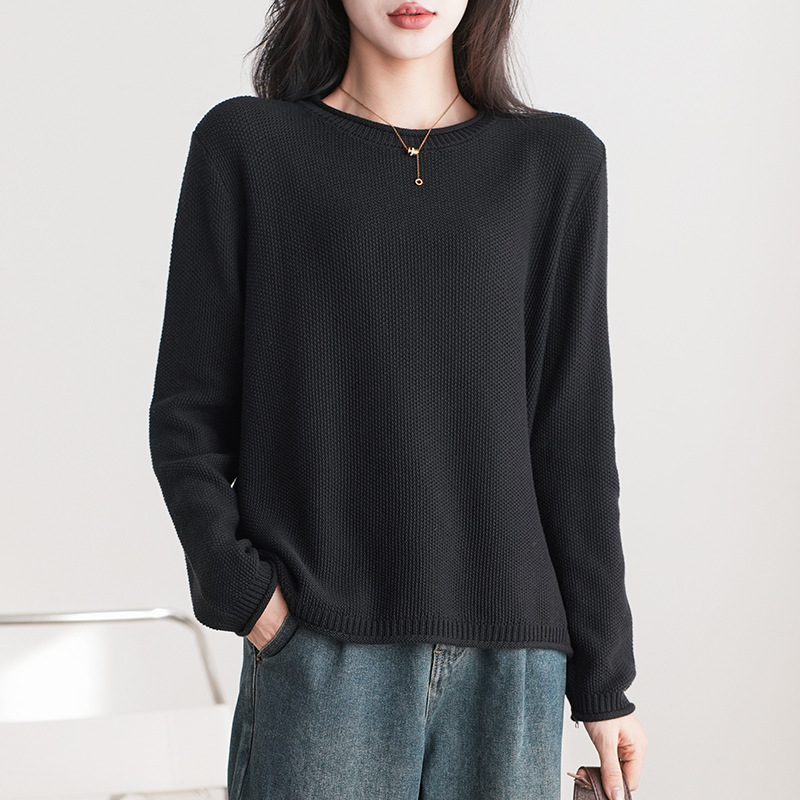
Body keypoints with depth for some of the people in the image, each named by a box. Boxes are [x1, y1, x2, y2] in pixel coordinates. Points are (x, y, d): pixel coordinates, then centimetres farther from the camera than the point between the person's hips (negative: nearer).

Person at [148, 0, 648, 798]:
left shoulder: (558, 162, 7)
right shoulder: (246, 145, 4)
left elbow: (574, 438, 6)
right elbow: (187, 414, 4)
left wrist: (604, 678, 6)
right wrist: (244, 594, -9)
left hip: (509, 657, 2)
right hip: (320, 652, -1)